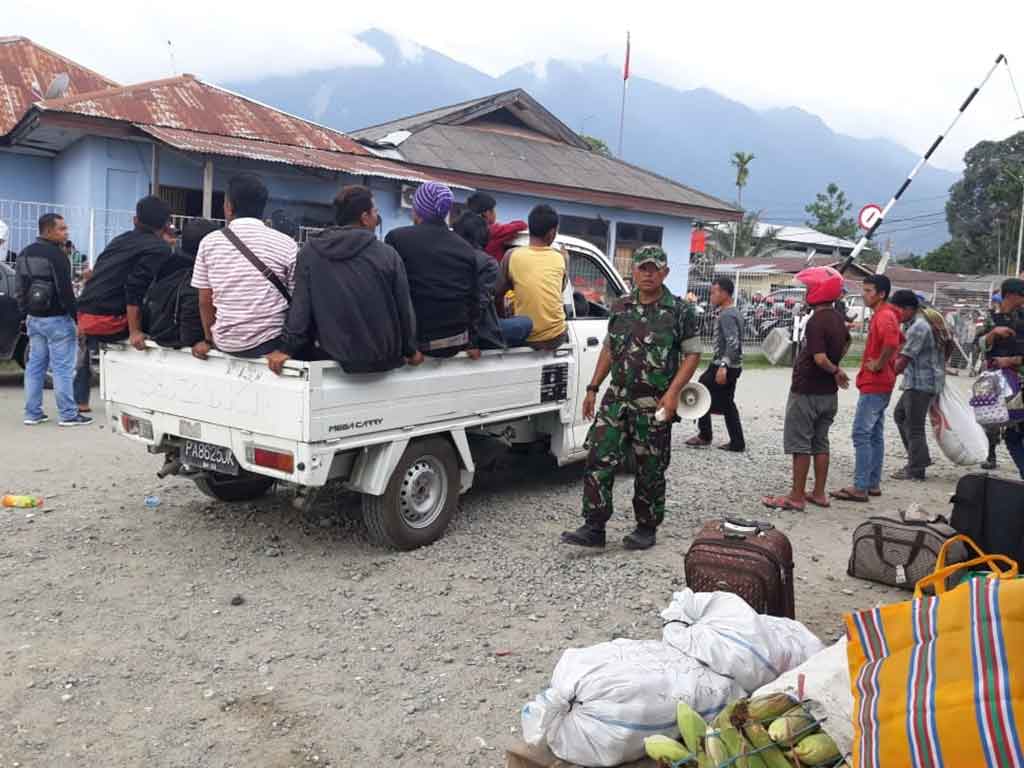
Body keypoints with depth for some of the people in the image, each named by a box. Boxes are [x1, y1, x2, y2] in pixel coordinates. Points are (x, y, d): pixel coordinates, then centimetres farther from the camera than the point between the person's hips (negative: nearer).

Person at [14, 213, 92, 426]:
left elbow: (19, 287, 17)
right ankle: (68, 415, -1)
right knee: (63, 368, -4)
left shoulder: (25, 254, 12)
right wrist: (78, 318, -17)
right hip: (56, 319, -8)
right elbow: (65, 291, -20)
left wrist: (27, 312, 23)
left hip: (34, 318, 9)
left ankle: (32, 413, 15)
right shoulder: (56, 255, -16)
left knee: (35, 365, 12)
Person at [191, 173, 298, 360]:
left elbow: (205, 301, 3)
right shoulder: (286, 245, -5)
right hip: (271, 343, -3)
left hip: (227, 345, 4)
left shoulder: (209, 242, 0)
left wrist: (209, 340, 17)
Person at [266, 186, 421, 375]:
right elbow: (404, 309, -1)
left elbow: (300, 305, -5)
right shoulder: (388, 254, -6)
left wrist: (287, 348, 2)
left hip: (336, 358, 0)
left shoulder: (310, 251, -4)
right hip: (385, 359, 0)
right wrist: (410, 351, 11)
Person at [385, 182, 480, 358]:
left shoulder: (397, 238, -8)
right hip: (457, 341, 4)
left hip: (416, 339, -4)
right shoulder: (467, 248, 4)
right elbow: (474, 299, 6)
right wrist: (473, 343, 14)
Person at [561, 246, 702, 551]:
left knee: (650, 470, 7)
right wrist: (593, 388, 12)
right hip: (616, 399, 4)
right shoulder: (621, 307, 10)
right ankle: (594, 528, 2)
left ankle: (647, 528, 23)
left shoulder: (681, 311, -3)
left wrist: (673, 393, -16)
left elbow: (692, 354, -4)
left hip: (654, 405, -4)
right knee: (598, 462, -4)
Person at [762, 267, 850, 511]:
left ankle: (796, 497, 4)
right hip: (828, 393, 9)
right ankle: (819, 493, 21)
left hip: (806, 392, -9)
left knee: (799, 444, -1)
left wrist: (835, 370, -10)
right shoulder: (838, 318, 9)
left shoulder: (816, 321, -21)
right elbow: (846, 341, 30)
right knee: (820, 443, 15)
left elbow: (819, 358, -29)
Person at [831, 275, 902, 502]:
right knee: (875, 434, 13)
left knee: (861, 434, -9)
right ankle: (873, 484, 18)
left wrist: (879, 364, -22)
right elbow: (899, 340, 31)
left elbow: (892, 342, -35)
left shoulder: (884, 316, -17)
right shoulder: (882, 315, 16)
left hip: (874, 385, -11)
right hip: (879, 384, 11)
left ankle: (860, 488, -8)